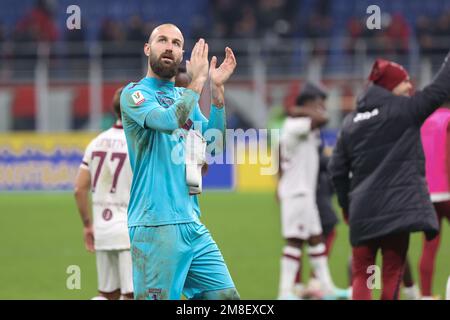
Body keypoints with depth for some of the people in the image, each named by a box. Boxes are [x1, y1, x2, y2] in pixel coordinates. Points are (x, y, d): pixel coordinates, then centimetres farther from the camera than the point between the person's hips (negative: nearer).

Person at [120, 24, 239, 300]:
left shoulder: (185, 97, 19)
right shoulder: (134, 93, -1)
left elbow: (215, 144, 9)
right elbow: (167, 121, -20)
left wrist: (218, 89, 3)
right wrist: (197, 81, -12)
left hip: (192, 223, 7)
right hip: (155, 225, -7)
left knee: (226, 296, 4)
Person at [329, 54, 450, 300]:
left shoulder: (351, 121, 12)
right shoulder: (404, 110, -4)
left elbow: (337, 170, 12)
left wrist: (347, 206, 22)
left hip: (363, 210, 4)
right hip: (398, 206, -4)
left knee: (361, 273, 8)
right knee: (392, 273, 2)